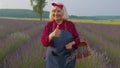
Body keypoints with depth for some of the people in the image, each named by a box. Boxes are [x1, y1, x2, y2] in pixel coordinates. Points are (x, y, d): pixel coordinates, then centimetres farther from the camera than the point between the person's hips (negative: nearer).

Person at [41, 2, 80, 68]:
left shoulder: (70, 24, -5)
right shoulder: (48, 25, -4)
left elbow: (77, 39, 5)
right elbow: (44, 40, -17)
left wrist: (72, 43, -17)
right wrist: (52, 35, -37)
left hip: (68, 57, 0)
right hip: (53, 58, 0)